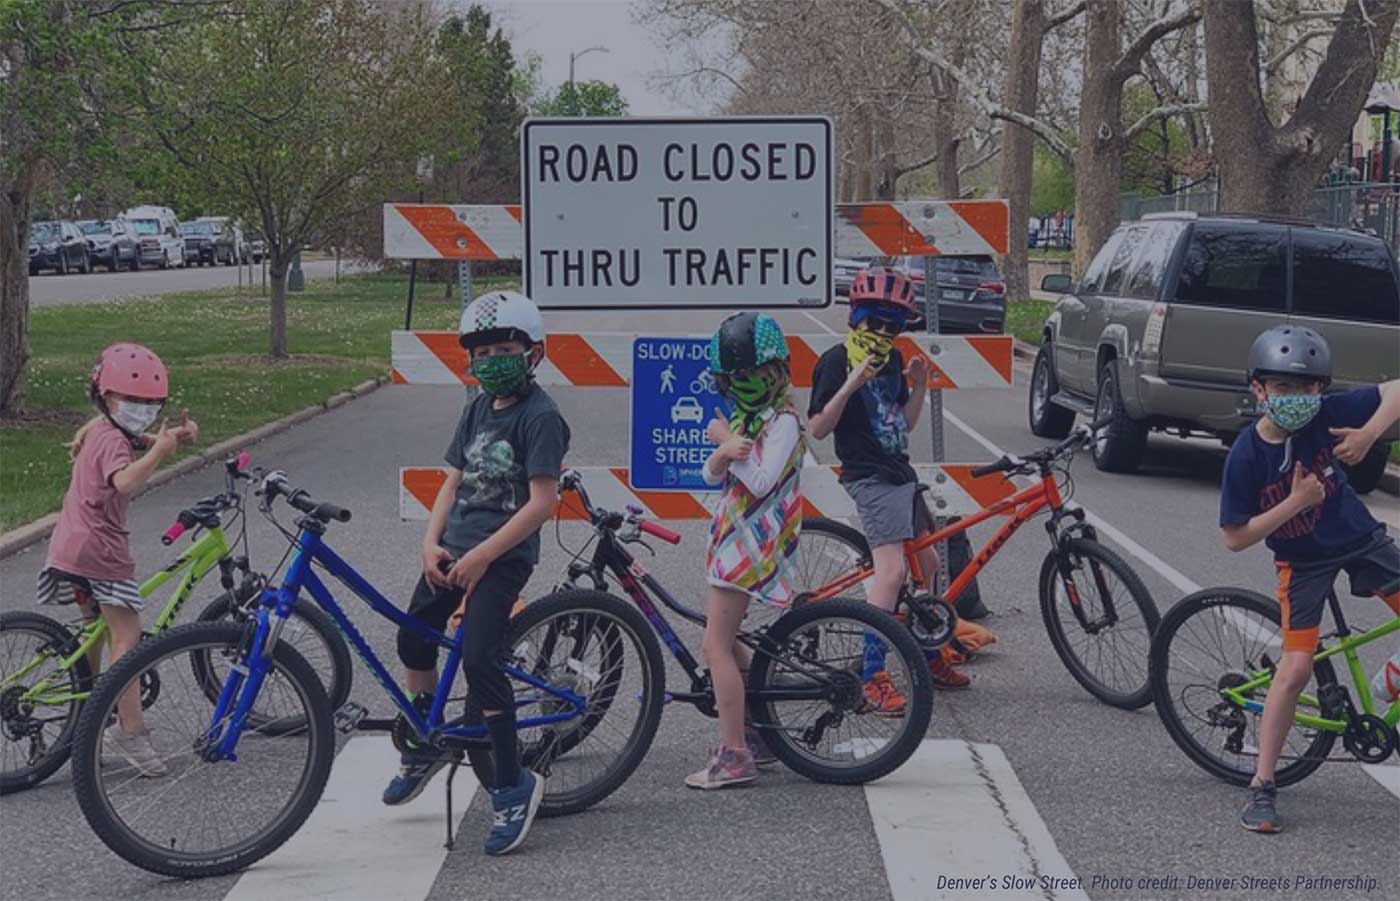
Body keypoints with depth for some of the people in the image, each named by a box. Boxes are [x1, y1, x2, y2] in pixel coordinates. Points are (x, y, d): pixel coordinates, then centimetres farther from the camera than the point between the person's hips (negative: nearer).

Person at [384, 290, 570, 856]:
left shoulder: (540, 416, -13)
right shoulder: (478, 410, 12)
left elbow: (542, 501, -19)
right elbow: (454, 482, 14)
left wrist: (482, 554, -19)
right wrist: (431, 543, -1)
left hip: (504, 556, -8)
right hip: (456, 549, 8)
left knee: (478, 660, -16)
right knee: (413, 638, 13)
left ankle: (512, 786, -5)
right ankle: (424, 751, 34)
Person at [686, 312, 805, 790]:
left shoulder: (782, 420, -12)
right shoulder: (745, 415, 16)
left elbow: (761, 481, -23)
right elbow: (713, 476, 11)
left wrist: (727, 439, -12)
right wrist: (721, 453, -12)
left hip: (752, 543, -10)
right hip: (733, 538, 10)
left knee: (717, 645, -12)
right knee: (724, 639, 15)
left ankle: (734, 756, -12)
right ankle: (746, 736, 23)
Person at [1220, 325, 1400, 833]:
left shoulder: (1325, 416, -18)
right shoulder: (1246, 456, -22)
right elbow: (1235, 538, -19)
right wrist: (1295, 502, -27)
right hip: (1304, 562, -3)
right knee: (1297, 667, -11)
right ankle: (1262, 786, -2)